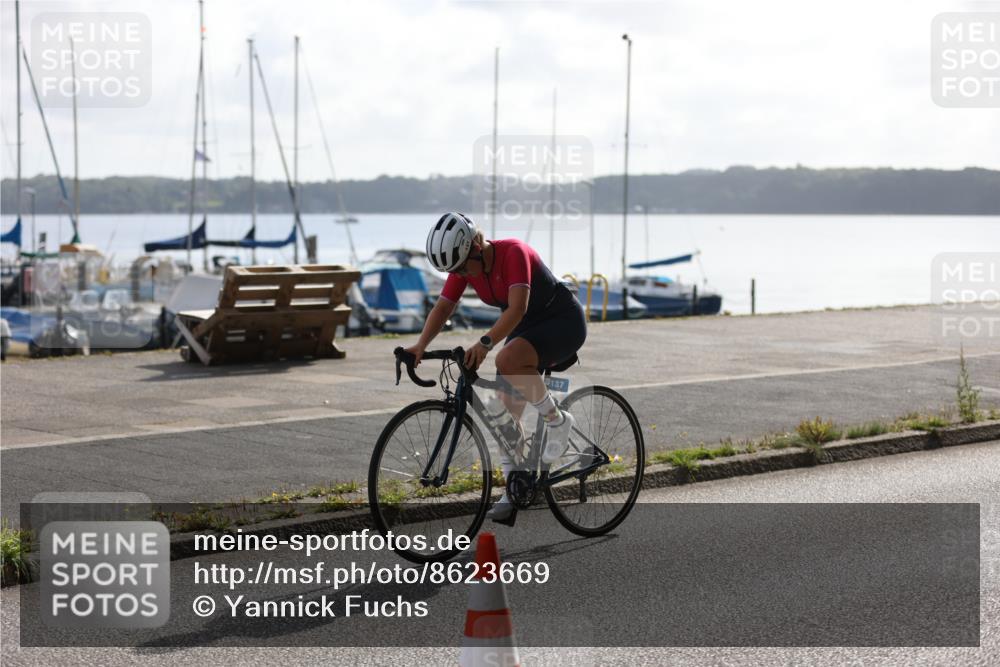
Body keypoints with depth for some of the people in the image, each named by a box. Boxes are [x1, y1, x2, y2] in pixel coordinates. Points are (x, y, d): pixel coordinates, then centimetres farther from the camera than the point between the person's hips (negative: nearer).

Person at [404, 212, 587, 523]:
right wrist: (420, 346, -25)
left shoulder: (512, 253, -29)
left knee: (507, 360, -35)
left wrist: (485, 343, -51)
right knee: (506, 411, -2)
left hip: (564, 322, -8)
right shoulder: (464, 265, -7)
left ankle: (558, 421, -15)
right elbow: (443, 307, -9)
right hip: (527, 329, 8)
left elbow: (517, 307, -40)